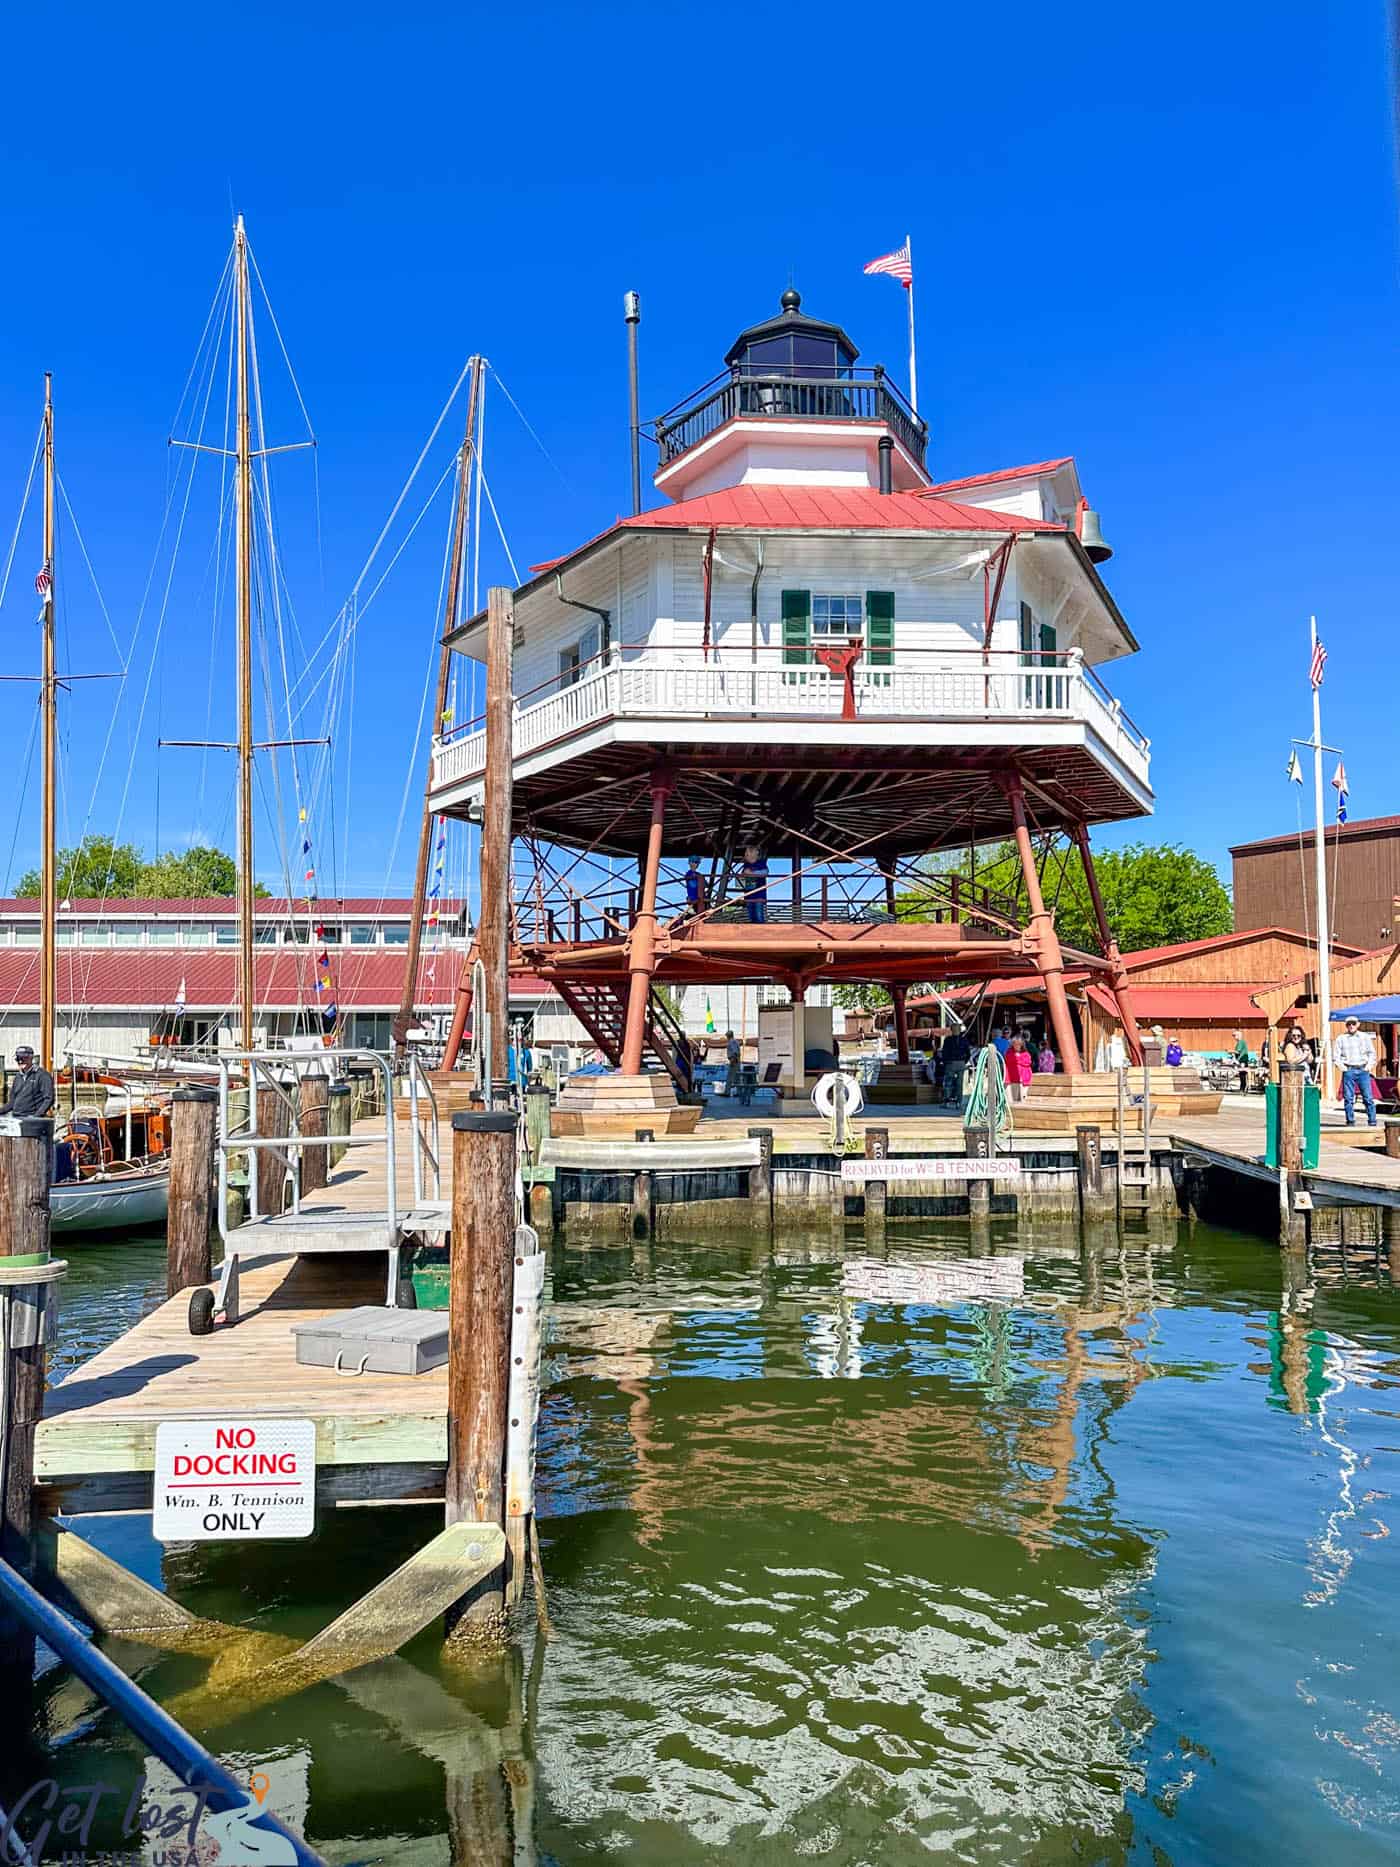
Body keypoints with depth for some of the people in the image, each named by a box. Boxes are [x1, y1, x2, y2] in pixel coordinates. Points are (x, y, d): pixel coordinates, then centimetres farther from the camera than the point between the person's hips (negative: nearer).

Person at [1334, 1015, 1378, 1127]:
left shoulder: (1365, 1037, 11)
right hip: (1348, 1071, 0)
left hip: (1363, 1070, 1)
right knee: (1348, 1098, -1)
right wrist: (1342, 1067, -6)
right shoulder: (1341, 1039, 7)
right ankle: (1350, 1122, 5)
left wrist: (1369, 1066, 0)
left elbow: (1372, 1053, 13)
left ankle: (1372, 1122, 0)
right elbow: (1335, 1056, 6)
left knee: (1368, 1097, -4)